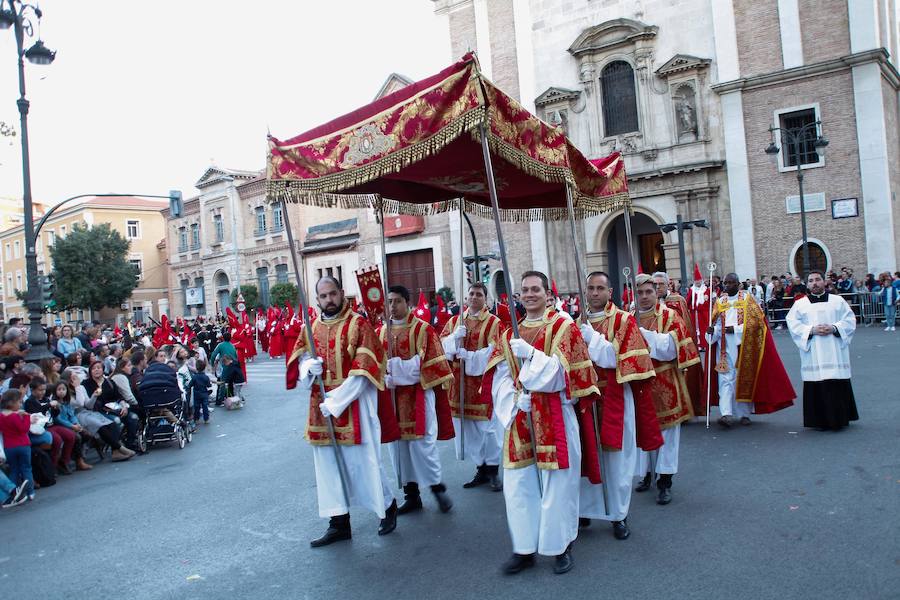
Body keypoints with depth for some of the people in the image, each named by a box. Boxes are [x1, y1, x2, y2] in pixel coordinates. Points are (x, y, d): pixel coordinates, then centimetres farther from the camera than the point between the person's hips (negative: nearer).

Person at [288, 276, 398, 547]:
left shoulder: (359, 324, -9)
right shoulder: (311, 328, 8)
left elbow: (363, 371, -14)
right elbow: (299, 361, 12)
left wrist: (336, 402, -17)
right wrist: (309, 366, -13)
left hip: (353, 405, -5)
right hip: (321, 407, 5)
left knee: (362, 462, 2)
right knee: (328, 464, 9)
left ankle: (388, 506, 27)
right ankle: (339, 523, 22)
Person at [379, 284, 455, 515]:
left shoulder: (423, 329, -5)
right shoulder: (381, 332, 9)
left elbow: (432, 363, -9)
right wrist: (385, 378, -9)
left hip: (418, 395, -5)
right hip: (392, 397, 5)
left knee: (421, 442, -5)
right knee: (398, 445, 9)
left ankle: (437, 487, 17)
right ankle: (411, 494, 22)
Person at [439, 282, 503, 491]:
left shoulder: (494, 323, -2)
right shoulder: (454, 321, 11)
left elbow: (493, 351, -11)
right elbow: (443, 345, 3)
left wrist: (467, 355, -17)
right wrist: (456, 337, -15)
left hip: (484, 382, -4)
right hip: (460, 383, 4)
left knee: (488, 426, -1)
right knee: (468, 427, 9)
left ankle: (493, 471, 13)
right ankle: (481, 469, 21)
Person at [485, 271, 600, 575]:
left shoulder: (563, 327, -2)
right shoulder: (510, 334, 11)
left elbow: (562, 372, -12)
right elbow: (500, 376, 7)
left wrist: (529, 353, -21)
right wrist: (514, 400, -10)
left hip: (555, 418, -4)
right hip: (520, 418, 4)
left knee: (557, 484, 5)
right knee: (518, 485, 8)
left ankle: (561, 547, 23)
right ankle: (525, 549, 22)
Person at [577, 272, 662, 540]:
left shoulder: (624, 321, -4)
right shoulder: (579, 323, 9)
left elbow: (615, 358, -14)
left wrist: (590, 336, -17)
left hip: (615, 400, -3)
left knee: (616, 457, 5)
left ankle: (619, 514, 20)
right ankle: (586, 510, 22)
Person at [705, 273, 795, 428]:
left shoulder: (748, 298, 1)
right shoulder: (720, 301, 10)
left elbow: (755, 321, -7)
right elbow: (717, 324, 8)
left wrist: (735, 329, -16)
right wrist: (713, 330, -14)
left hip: (744, 347, -2)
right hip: (725, 347, 2)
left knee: (744, 379, 5)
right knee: (725, 379, -9)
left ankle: (745, 413, 18)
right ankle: (727, 414, -16)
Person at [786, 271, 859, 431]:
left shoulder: (838, 301, 10)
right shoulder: (800, 304, 7)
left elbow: (850, 320, 4)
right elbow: (793, 323, -1)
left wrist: (834, 328, -12)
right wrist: (812, 330, -14)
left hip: (835, 353, 1)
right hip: (813, 354, 0)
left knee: (838, 385, -2)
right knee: (817, 386, -3)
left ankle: (839, 418, 11)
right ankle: (820, 420, 5)